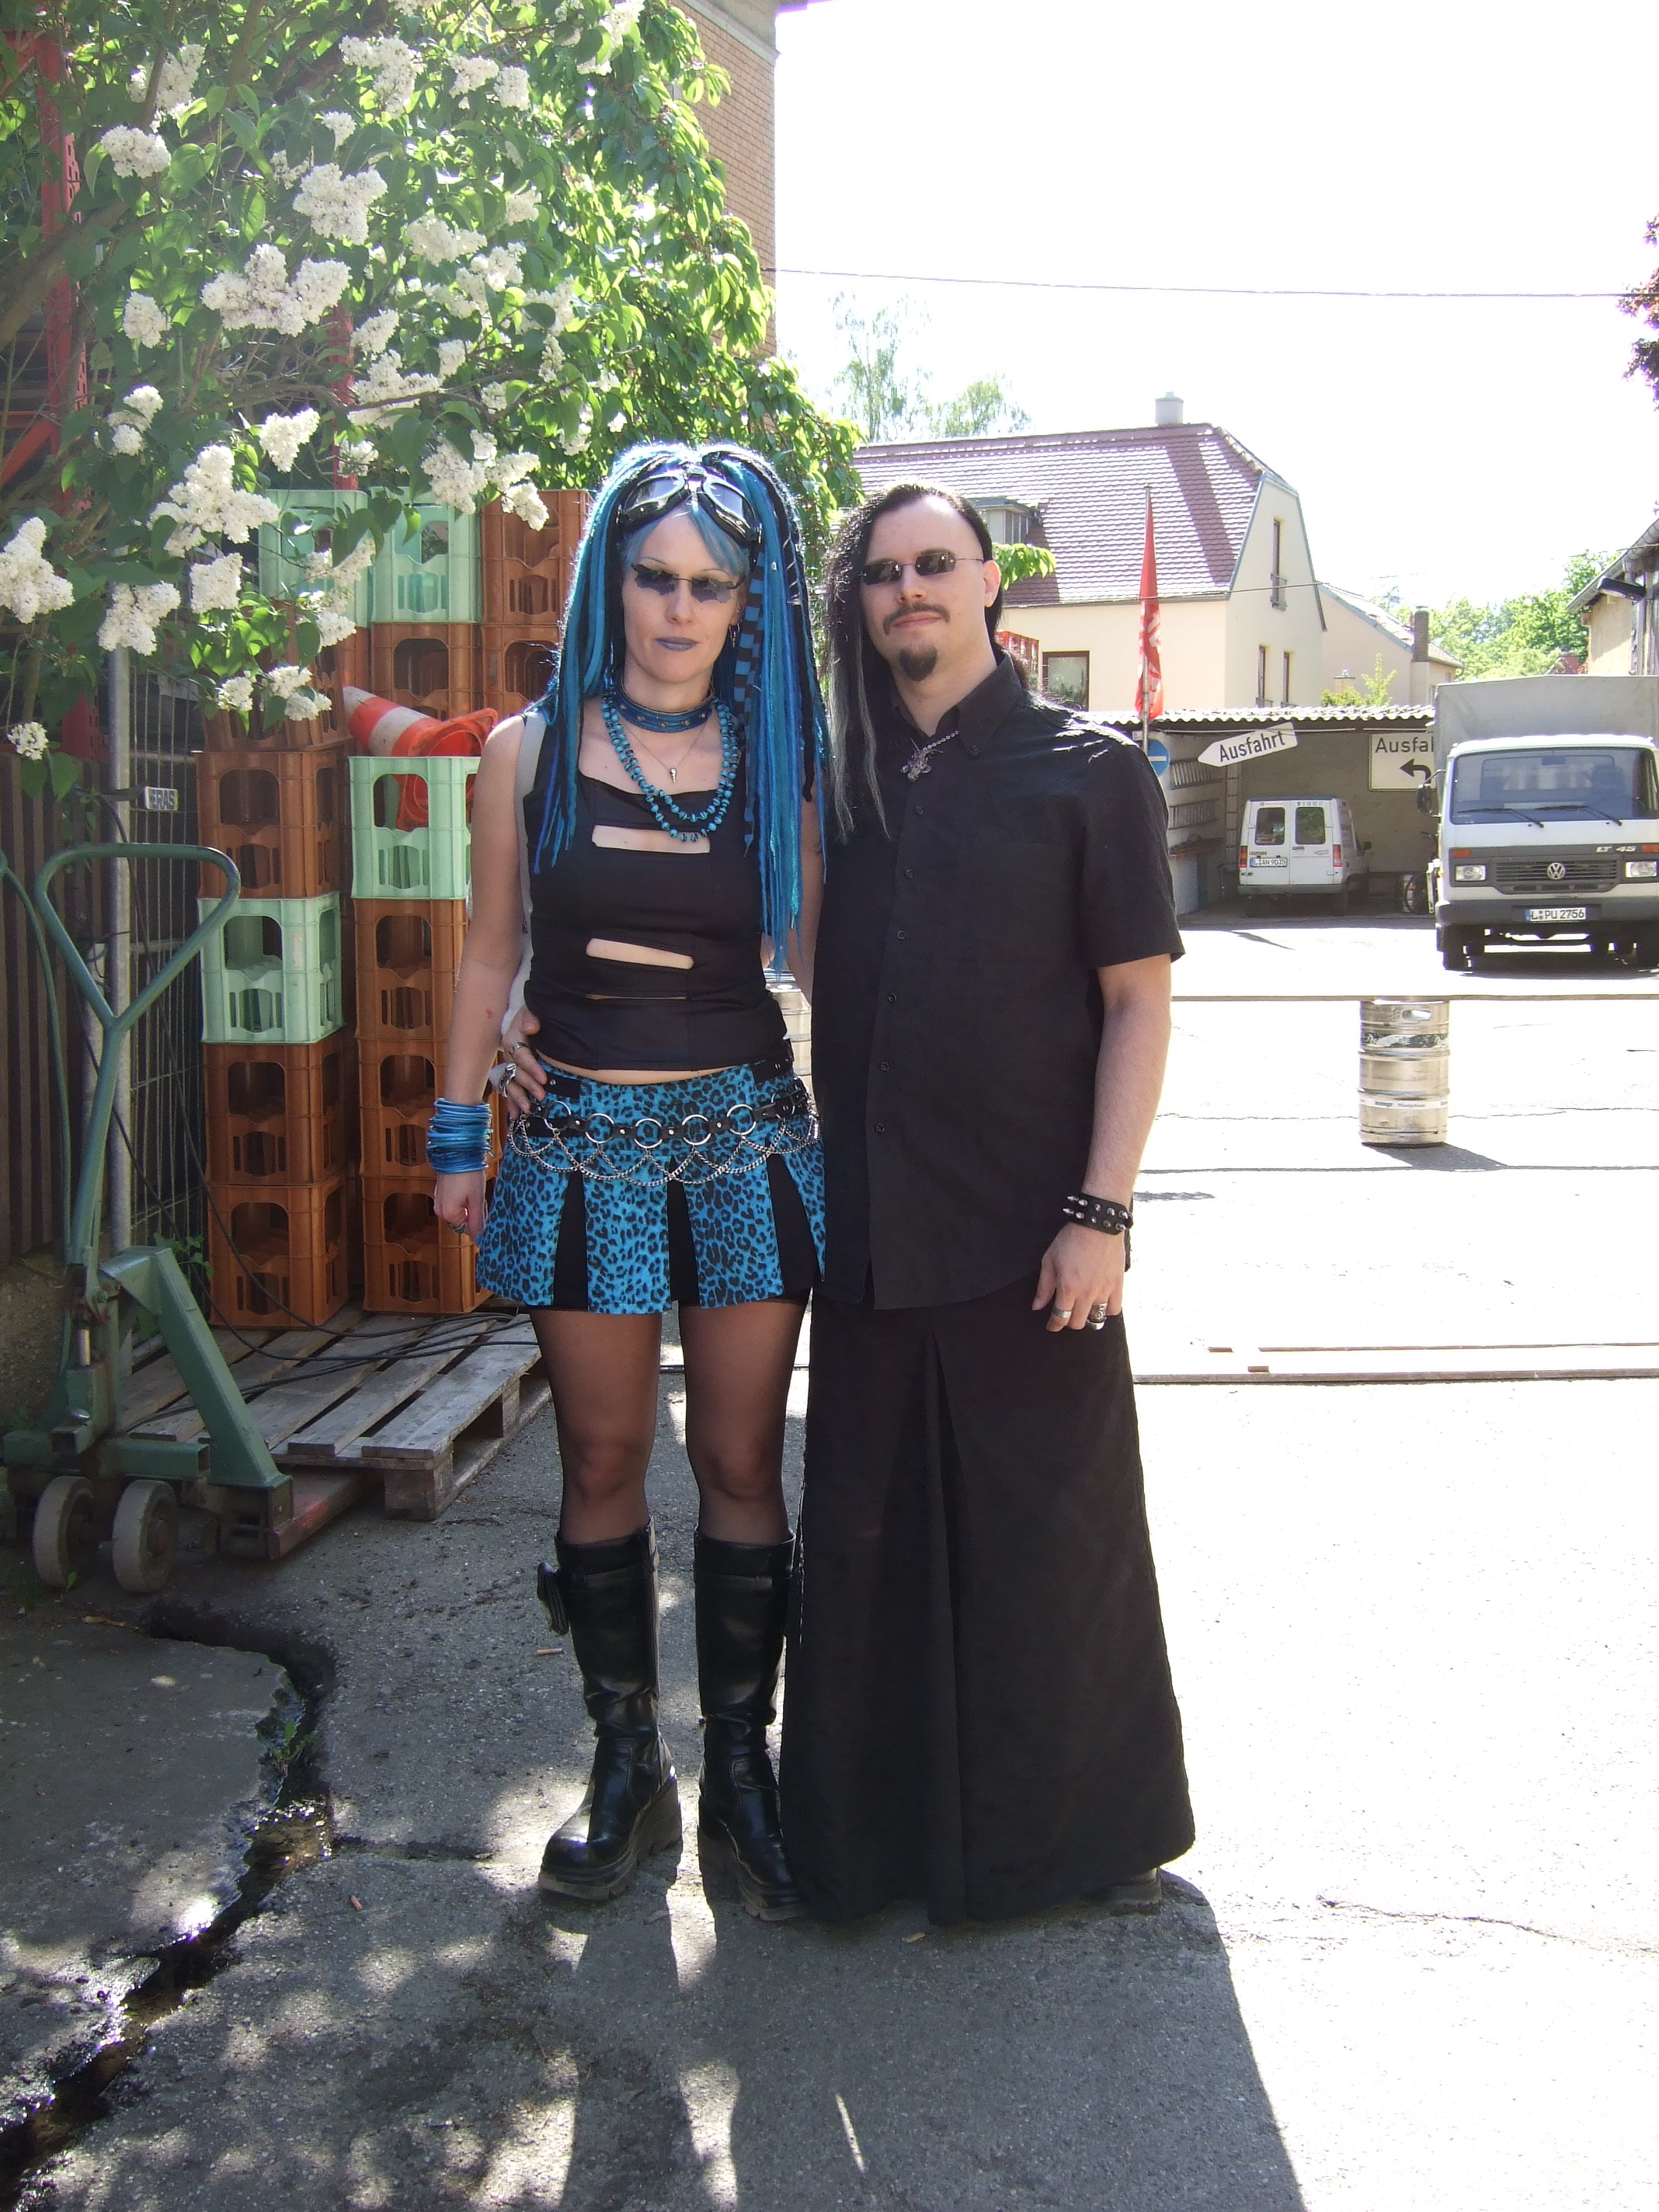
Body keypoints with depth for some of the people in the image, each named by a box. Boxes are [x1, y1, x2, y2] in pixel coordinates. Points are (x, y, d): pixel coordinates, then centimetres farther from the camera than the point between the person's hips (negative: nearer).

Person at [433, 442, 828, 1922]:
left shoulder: (774, 756, 5)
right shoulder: (531, 751, 5)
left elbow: (816, 956, 7)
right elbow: (493, 954, 9)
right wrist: (460, 1134, 8)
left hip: (745, 1137, 0)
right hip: (582, 1145, 0)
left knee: (740, 1463, 3)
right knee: (604, 1461, 6)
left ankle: (741, 1769, 16)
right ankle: (625, 1765, 19)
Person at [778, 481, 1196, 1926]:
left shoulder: (1087, 768, 0)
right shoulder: (837, 780, 11)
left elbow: (1139, 1001, -4)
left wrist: (1100, 1211, -13)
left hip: (1026, 1233, -4)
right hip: (868, 1229, 4)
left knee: (1046, 1535, 6)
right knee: (866, 1535, 11)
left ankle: (1076, 1827, 26)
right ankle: (878, 1830, 28)